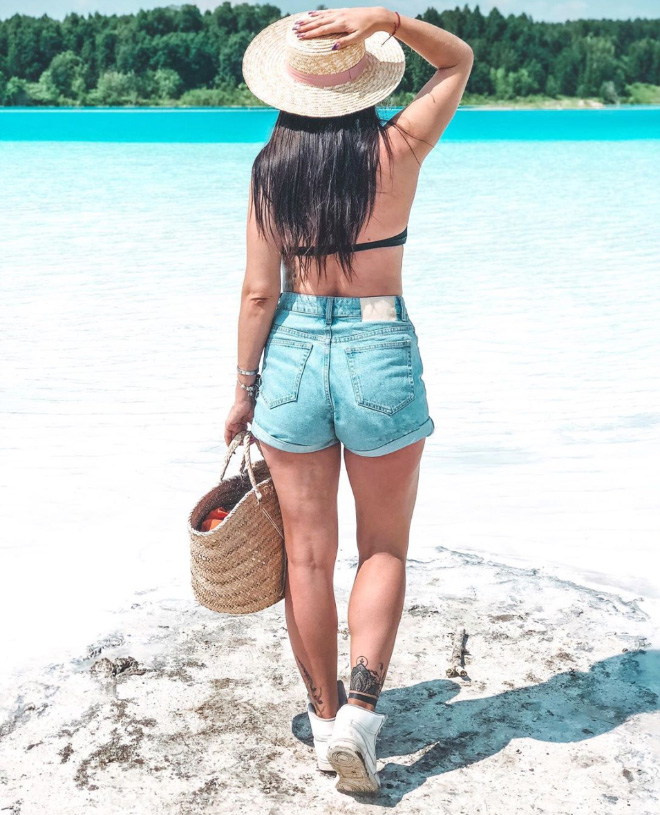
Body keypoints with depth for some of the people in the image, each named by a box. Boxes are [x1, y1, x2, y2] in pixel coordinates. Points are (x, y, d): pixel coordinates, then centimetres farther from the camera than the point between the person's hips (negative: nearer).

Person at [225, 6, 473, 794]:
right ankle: (359, 710, 2)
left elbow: (259, 291, -3)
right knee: (383, 549, 14)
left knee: (308, 555, 12)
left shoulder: (270, 168, -4)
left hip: (293, 354, 2)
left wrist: (243, 389, 6)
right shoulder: (398, 150, -8)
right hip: (380, 354, -2)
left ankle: (325, 714, 26)